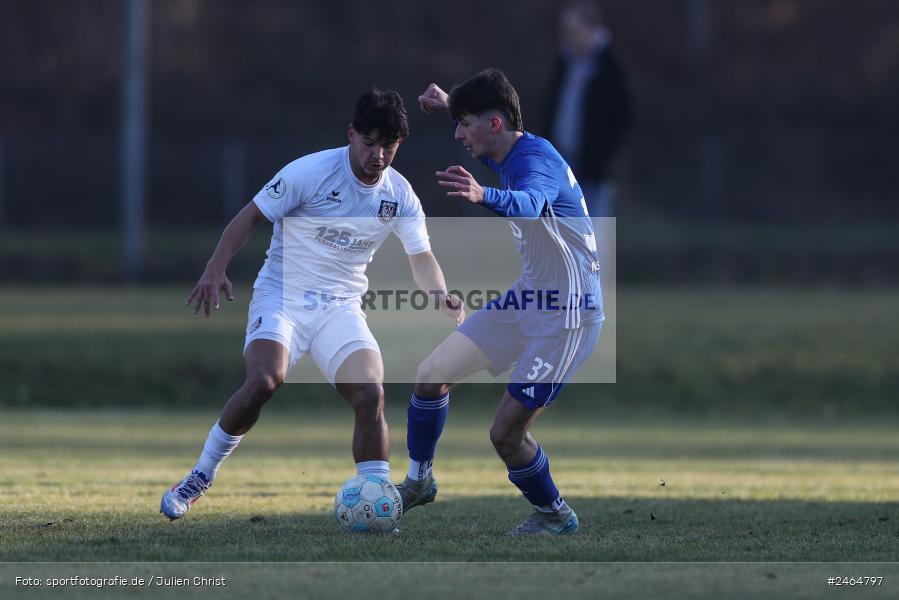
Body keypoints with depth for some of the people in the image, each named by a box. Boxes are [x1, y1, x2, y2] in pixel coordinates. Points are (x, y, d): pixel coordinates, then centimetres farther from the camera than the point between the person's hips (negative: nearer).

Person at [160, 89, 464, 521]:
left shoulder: (399, 195, 1)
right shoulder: (311, 171, -13)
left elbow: (422, 258, 8)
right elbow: (252, 215, -6)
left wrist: (440, 296, -14)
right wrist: (215, 270, -17)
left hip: (341, 307, 4)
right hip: (282, 295, -4)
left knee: (370, 394, -18)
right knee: (264, 381, -27)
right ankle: (200, 477, -8)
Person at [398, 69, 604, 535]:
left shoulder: (536, 161, -25)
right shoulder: (509, 155, 3)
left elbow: (528, 202, -52)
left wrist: (483, 195, -72)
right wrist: (449, 105, 19)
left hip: (565, 315, -10)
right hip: (527, 298, 10)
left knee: (506, 434, -11)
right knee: (432, 373, 9)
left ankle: (555, 516, 14)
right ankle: (418, 482, 29)